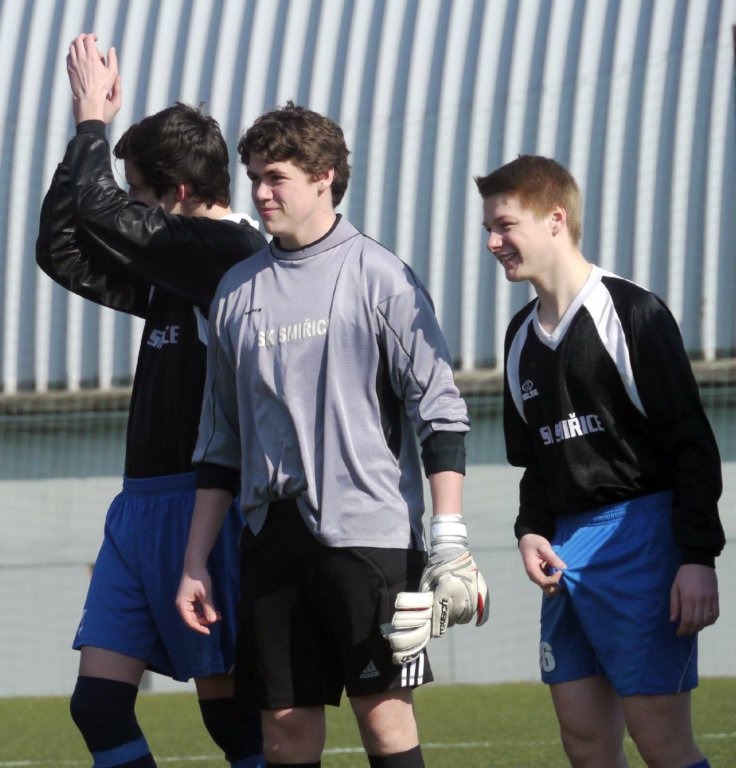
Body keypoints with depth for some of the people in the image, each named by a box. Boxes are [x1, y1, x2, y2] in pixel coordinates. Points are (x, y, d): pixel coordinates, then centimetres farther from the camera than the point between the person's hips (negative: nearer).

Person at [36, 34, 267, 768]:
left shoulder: (232, 252, -12)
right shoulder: (170, 265, 16)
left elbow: (97, 209, -13)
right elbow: (61, 250, 16)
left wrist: (93, 113, 2)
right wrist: (88, 127, 11)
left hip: (202, 505, -9)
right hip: (142, 504, 9)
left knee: (227, 706, -2)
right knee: (98, 705, 0)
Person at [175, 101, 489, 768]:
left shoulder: (379, 276, -2)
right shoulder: (238, 291, 13)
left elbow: (441, 414, -3)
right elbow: (220, 442, 19)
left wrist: (449, 538, -9)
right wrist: (195, 563, 15)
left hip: (369, 533, -5)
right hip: (273, 535, 5)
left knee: (384, 714, -7)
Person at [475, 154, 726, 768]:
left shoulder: (632, 314, -7)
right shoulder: (523, 338, 16)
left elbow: (693, 443, -10)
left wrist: (698, 556, -16)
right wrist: (532, 531, 4)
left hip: (640, 537, -8)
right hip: (567, 550, 8)